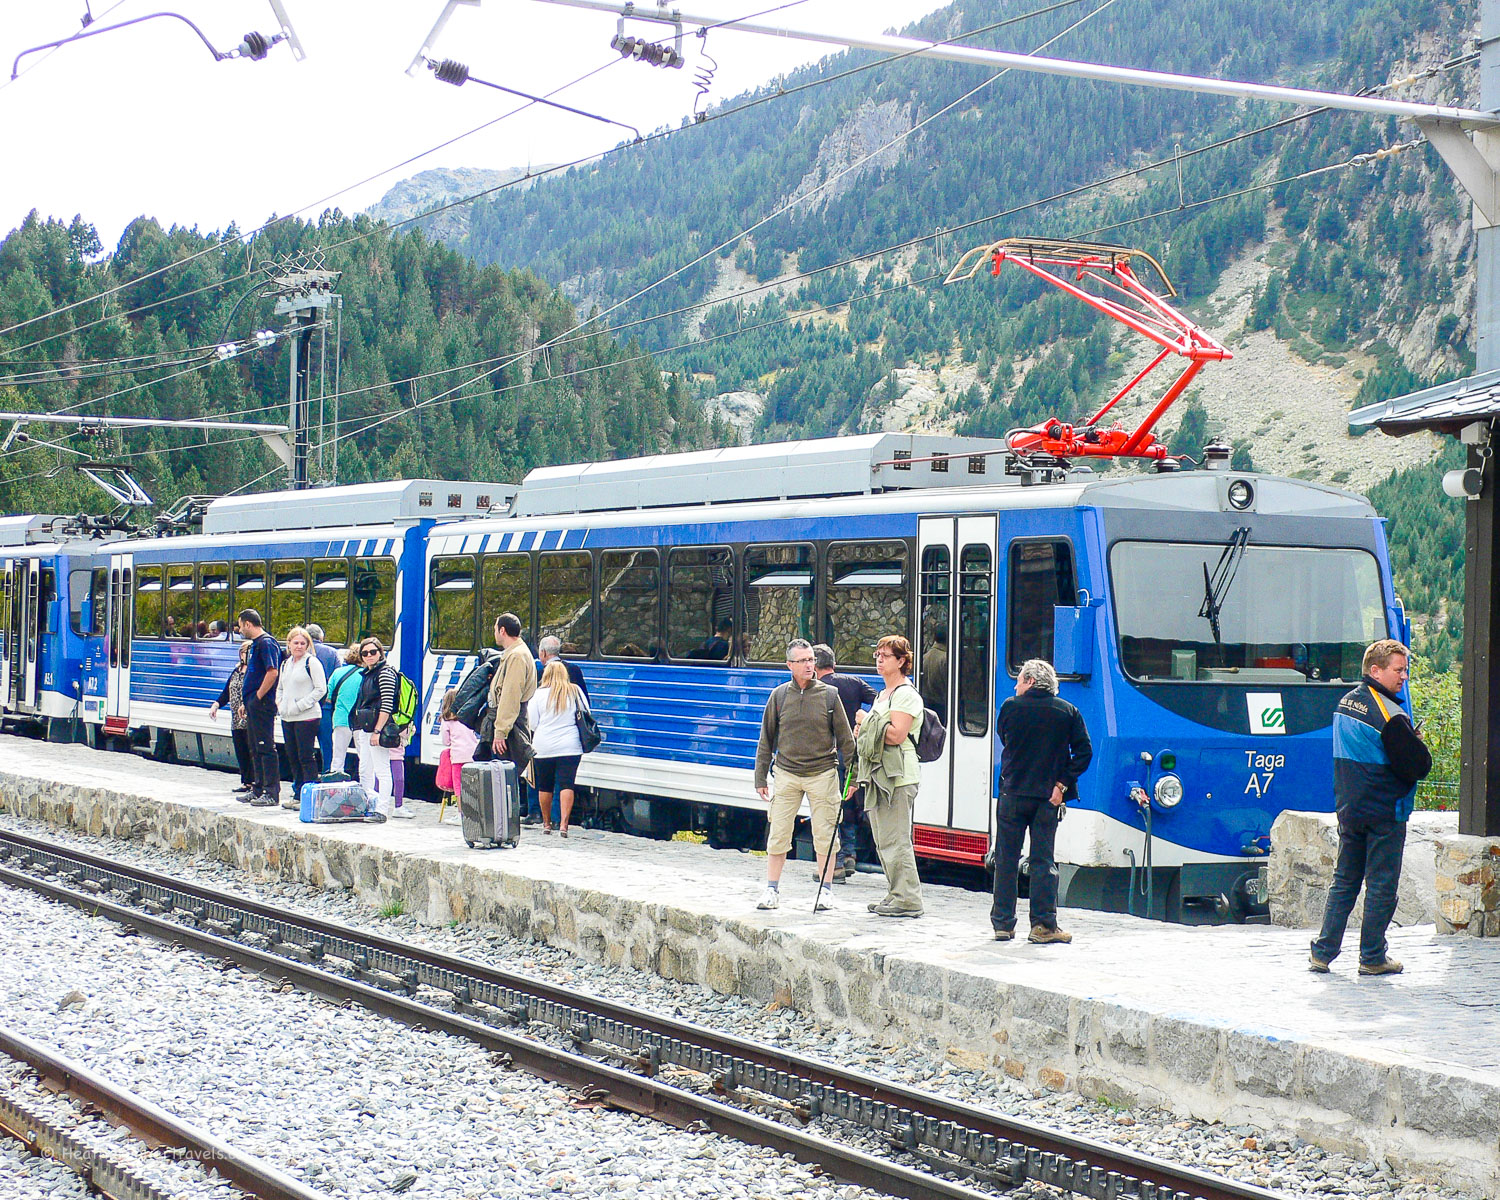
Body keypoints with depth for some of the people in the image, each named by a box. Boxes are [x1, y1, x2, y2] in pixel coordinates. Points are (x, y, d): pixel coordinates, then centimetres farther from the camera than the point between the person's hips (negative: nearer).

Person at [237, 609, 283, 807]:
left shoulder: (266, 643, -13)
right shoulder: (255, 644, 18)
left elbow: (272, 672, -24)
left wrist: (258, 697, -17)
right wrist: (247, 703, 20)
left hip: (262, 704, -11)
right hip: (253, 704, 11)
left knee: (266, 748, -10)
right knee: (256, 749, 15)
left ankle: (272, 793, -10)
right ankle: (259, 789, 21)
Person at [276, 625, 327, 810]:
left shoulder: (312, 662, -7)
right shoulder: (285, 663, 17)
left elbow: (321, 689, -12)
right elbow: (280, 688, 27)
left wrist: (299, 705, -15)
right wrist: (280, 704, 7)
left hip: (307, 717, -8)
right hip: (287, 718, 8)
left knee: (306, 757, -7)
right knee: (292, 757, 11)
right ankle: (297, 796, 18)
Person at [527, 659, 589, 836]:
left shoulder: (539, 694, -4)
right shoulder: (575, 692, -1)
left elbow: (532, 723, 0)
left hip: (543, 747, 0)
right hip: (570, 747, 0)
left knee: (545, 786, 12)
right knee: (566, 785, -4)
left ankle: (546, 823, 22)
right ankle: (563, 823, -16)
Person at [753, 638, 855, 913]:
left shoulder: (829, 695, 1)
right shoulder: (779, 696, 4)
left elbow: (845, 738, 5)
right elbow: (766, 740, 10)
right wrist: (760, 778, 7)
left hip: (822, 774, -1)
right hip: (787, 774, 1)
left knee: (825, 836, 2)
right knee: (778, 835, 1)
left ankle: (825, 890, 14)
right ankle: (772, 890, 12)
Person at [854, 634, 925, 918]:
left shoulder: (905, 694, -9)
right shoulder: (882, 694, 21)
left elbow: (896, 735, -20)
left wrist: (868, 721, -10)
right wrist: (864, 729, 12)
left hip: (898, 776, -10)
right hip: (878, 774, 10)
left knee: (895, 840, -10)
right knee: (883, 840, 12)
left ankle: (907, 899, -7)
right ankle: (895, 895, 18)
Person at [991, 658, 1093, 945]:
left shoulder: (1010, 707, -3)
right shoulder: (1068, 712, 1)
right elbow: (1084, 751, -4)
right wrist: (1062, 784, -4)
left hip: (1013, 793, -1)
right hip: (1048, 796, 1)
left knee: (1006, 860, 8)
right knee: (1043, 861, 5)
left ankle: (1003, 923, 10)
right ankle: (1043, 925, 1)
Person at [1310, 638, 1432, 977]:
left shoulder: (1345, 703, 8)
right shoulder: (1390, 715, -19)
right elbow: (1418, 767, -17)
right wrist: (1418, 746, 3)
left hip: (1348, 809, 8)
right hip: (1384, 813, -8)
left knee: (1344, 881, 13)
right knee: (1381, 886, 2)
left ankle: (1322, 952, 12)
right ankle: (1372, 958, 8)